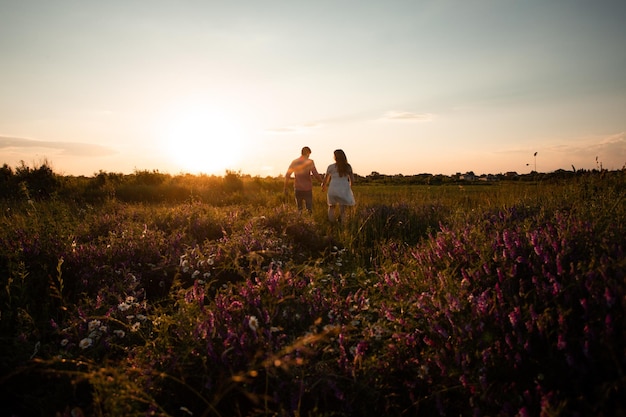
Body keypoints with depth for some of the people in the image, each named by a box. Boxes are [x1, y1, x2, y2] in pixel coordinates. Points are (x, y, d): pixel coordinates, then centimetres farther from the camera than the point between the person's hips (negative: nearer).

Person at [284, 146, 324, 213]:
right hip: (307, 189, -3)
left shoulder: (294, 162, 4)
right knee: (309, 209, 3)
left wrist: (285, 188, 11)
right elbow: (316, 174, -12)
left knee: (299, 209, 13)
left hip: (297, 189, 3)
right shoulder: (310, 162, -6)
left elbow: (287, 175, 5)